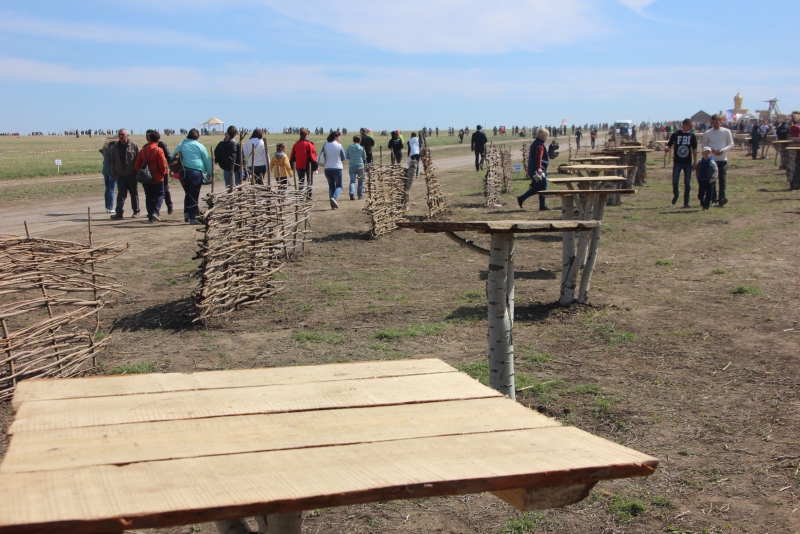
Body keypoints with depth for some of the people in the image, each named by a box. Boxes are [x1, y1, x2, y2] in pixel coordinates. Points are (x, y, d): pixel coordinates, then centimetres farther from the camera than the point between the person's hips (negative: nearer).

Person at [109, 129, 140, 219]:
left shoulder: (134, 146, -5)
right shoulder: (115, 147, 6)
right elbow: (113, 161, 12)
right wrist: (114, 174, 10)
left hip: (132, 174, -2)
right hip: (120, 174, 2)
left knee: (134, 193, 8)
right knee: (121, 194, -4)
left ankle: (136, 211, 21)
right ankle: (119, 213, -7)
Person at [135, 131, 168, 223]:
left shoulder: (143, 150, 5)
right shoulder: (158, 150, -12)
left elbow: (137, 165, 7)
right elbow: (163, 164, -15)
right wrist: (164, 173, 3)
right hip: (157, 178, -5)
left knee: (149, 197, 10)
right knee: (160, 194, 9)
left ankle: (150, 217, 9)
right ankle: (155, 212, -9)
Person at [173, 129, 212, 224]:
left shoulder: (180, 145, 10)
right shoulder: (199, 146, 2)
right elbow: (207, 161, 7)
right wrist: (210, 173, 17)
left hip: (183, 172, 4)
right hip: (196, 172, -4)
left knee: (188, 193, 19)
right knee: (194, 195, -1)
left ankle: (186, 214, 10)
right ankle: (193, 217, -2)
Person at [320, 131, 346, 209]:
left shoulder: (325, 145, 0)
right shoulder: (339, 145, -6)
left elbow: (322, 156, 6)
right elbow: (343, 158, 0)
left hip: (327, 168, 3)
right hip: (337, 168, -3)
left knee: (331, 186, 12)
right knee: (339, 186, 8)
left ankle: (333, 205, 7)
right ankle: (334, 197, -20)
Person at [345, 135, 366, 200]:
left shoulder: (349, 147, 0)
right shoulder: (362, 148, -3)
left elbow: (346, 157, 7)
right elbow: (364, 158, 6)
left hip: (352, 166, 1)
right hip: (360, 166, -1)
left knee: (352, 181, 2)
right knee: (361, 181, 14)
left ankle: (352, 193, -23)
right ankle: (360, 195, 18)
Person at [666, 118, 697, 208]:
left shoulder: (692, 135, 3)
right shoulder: (675, 134, -1)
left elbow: (694, 149, 7)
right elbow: (669, 144, 2)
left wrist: (695, 162, 3)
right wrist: (667, 149, -22)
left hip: (688, 163, 1)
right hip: (677, 162, -1)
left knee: (687, 183, 1)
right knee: (675, 181, -5)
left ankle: (686, 202, 8)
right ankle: (675, 195, 25)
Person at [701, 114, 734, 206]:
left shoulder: (726, 132, 2)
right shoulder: (707, 133, 3)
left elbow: (731, 144, 4)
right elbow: (704, 146, 5)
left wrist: (722, 150, -14)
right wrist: (712, 150, -14)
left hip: (723, 159, -1)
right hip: (711, 159, 1)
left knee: (722, 179, -6)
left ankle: (722, 198, -10)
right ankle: (713, 198, 10)